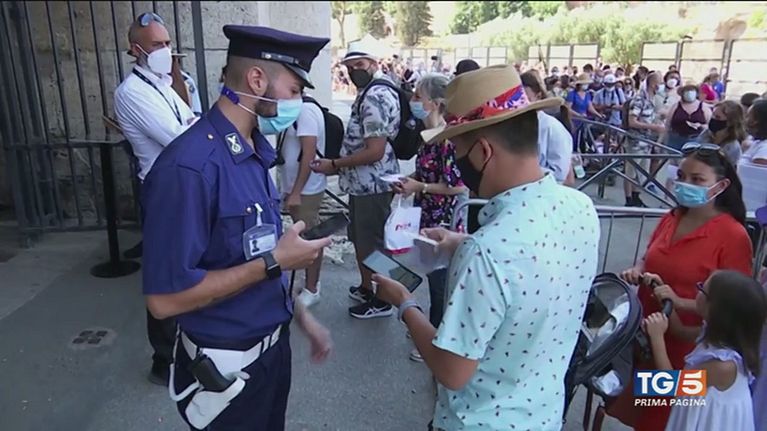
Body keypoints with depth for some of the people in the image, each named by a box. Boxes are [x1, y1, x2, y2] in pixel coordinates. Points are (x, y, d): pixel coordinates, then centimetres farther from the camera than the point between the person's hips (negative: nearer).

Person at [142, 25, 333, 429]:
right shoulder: (190, 166, -26)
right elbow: (165, 299, -27)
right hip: (228, 363, -7)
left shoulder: (254, 151, 2)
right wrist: (274, 261, -23)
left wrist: (300, 314, 9)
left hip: (274, 343, 8)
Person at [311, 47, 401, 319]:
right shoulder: (370, 93, 14)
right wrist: (339, 164, 16)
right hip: (364, 182, 10)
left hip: (371, 184, -10)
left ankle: (381, 300, 19)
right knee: (361, 238, 21)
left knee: (372, 242, 3)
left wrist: (334, 165, -18)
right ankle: (366, 287, 38)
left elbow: (375, 151, -25)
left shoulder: (374, 97, -20)